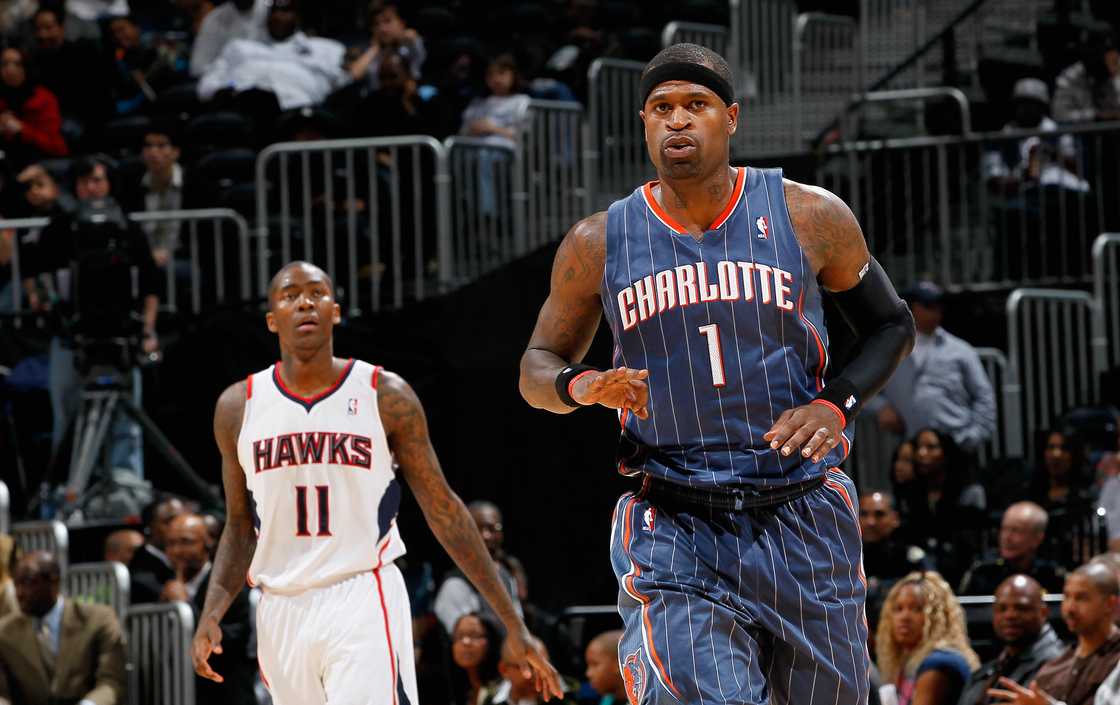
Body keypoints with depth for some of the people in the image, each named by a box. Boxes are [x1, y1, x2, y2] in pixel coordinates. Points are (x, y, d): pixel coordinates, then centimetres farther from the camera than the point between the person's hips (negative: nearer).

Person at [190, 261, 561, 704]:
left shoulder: (386, 397, -1)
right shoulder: (238, 408, 6)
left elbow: (444, 510, 2)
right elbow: (240, 531, 13)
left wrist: (513, 626, 1)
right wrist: (210, 617, -3)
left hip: (364, 605, -3)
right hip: (282, 613, 3)